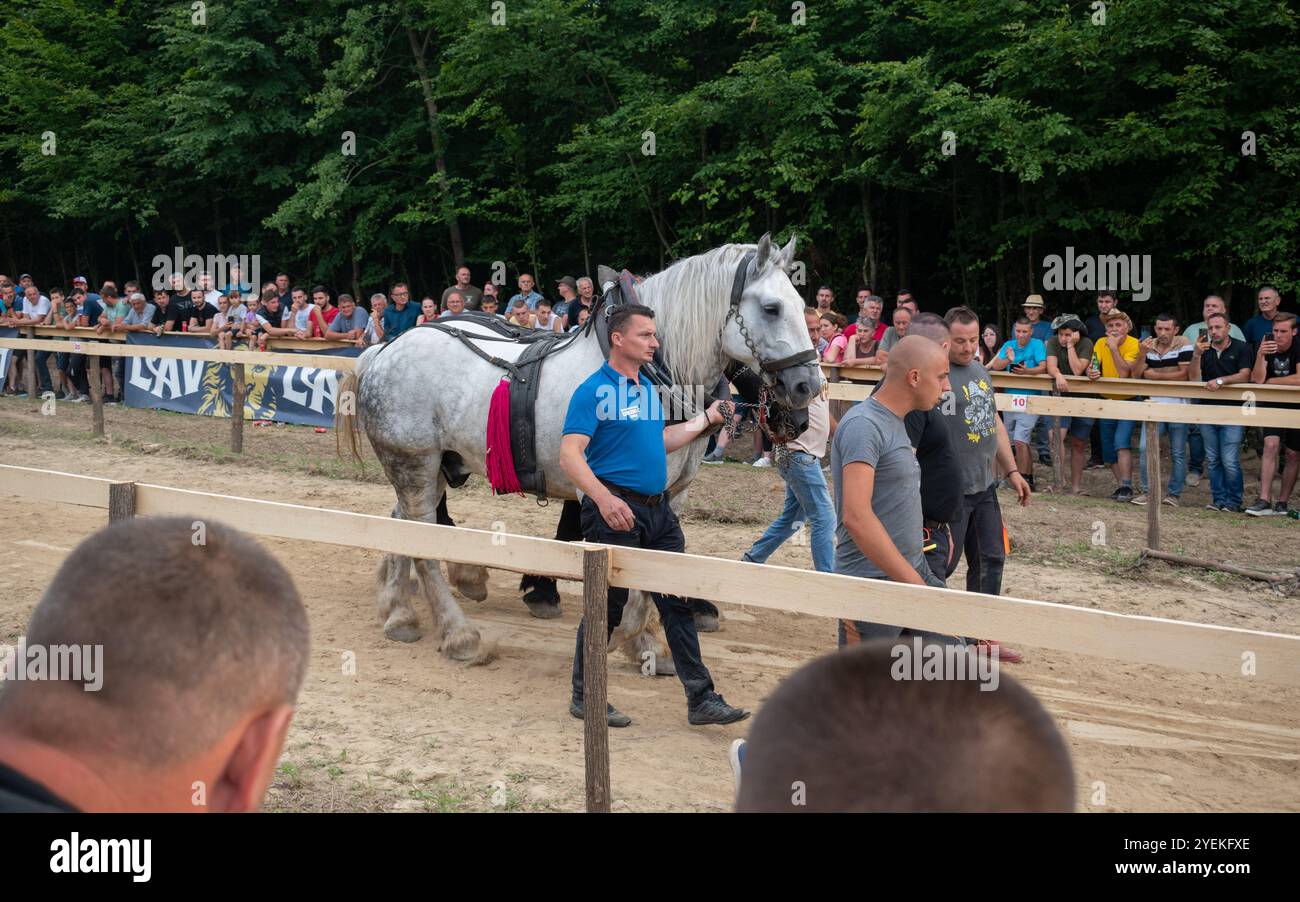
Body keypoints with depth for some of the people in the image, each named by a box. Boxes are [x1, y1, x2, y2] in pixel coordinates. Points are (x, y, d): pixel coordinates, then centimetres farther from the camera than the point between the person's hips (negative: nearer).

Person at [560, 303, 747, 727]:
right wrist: (604, 498, -33)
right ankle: (584, 698, 18)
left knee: (679, 602, 7)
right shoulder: (594, 391, -12)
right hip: (617, 511, -8)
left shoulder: (648, 389, 13)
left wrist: (707, 418, 22)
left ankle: (701, 699, 12)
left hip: (658, 509, 8)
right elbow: (570, 455, -20)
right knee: (607, 606, 3)